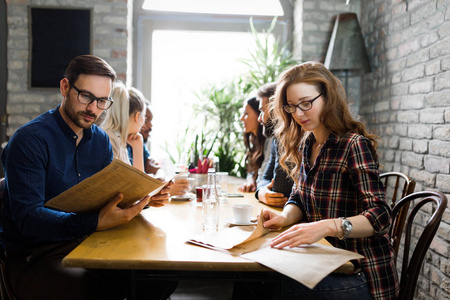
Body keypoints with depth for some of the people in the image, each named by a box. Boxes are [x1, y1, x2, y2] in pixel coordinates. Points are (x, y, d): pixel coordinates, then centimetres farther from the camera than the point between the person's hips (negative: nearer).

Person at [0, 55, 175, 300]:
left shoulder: (101, 140, 9)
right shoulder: (30, 140, -14)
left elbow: (112, 195, 13)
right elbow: (27, 217, -22)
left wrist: (144, 199, -10)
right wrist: (97, 222, -35)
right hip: (33, 258, -6)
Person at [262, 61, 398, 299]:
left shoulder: (354, 145, -16)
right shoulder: (305, 143, 8)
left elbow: (380, 217, -22)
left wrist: (326, 226, -38)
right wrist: (285, 217, -9)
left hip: (360, 275, -6)